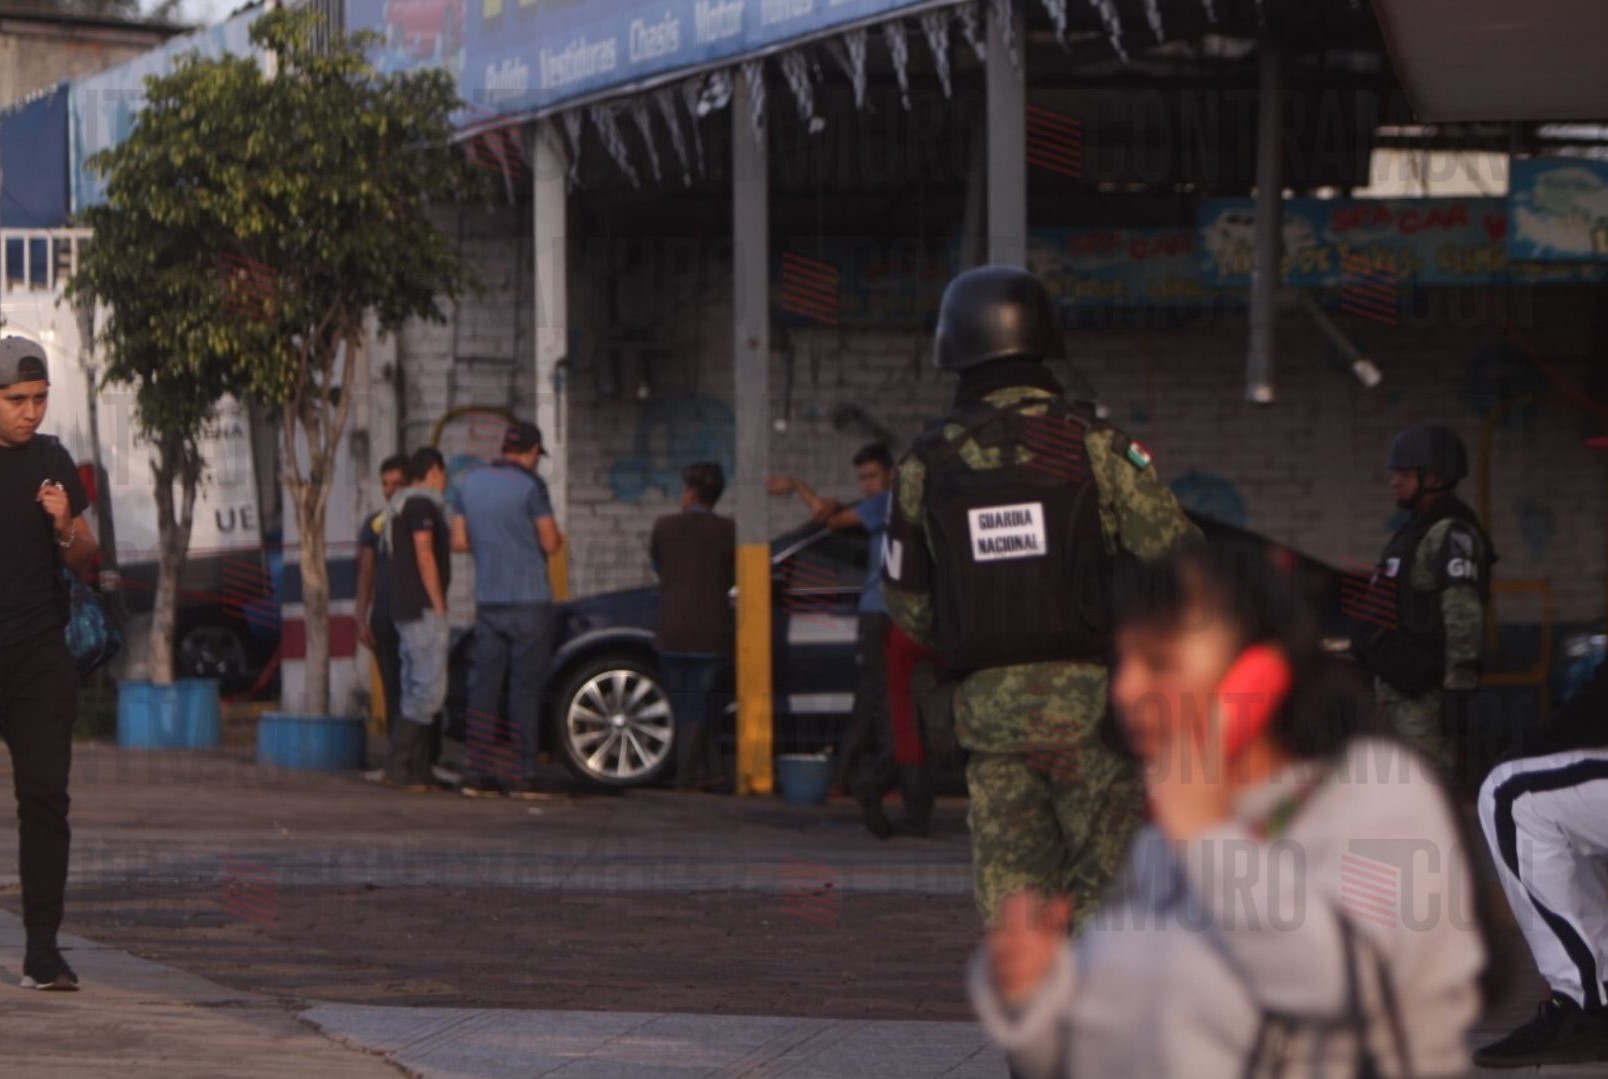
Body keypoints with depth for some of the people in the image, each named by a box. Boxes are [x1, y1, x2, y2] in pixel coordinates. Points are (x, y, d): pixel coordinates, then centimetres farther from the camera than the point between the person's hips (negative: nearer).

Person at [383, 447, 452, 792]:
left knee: (416, 689, 9)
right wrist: (439, 606, -16)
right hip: (423, 608, -11)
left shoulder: (401, 505, 20)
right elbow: (425, 556, -18)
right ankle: (398, 765, -17)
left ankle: (419, 771, 7)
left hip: (406, 609, 11)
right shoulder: (422, 504, -11)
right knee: (431, 689, -13)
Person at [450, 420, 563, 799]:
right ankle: (522, 774, -3)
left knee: (485, 686, 6)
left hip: (487, 602, 5)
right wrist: (554, 537, 11)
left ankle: (477, 772, 2)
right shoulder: (530, 486, -11)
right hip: (529, 601, -5)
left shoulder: (469, 484, 8)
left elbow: (459, 541, 11)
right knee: (525, 688, -2)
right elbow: (550, 543, -11)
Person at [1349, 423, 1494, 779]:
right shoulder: (1416, 530, 19)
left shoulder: (1451, 534, -13)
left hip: (1426, 693, -11)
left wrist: (1458, 690, -25)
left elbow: (1463, 617, -21)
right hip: (1398, 689, 11)